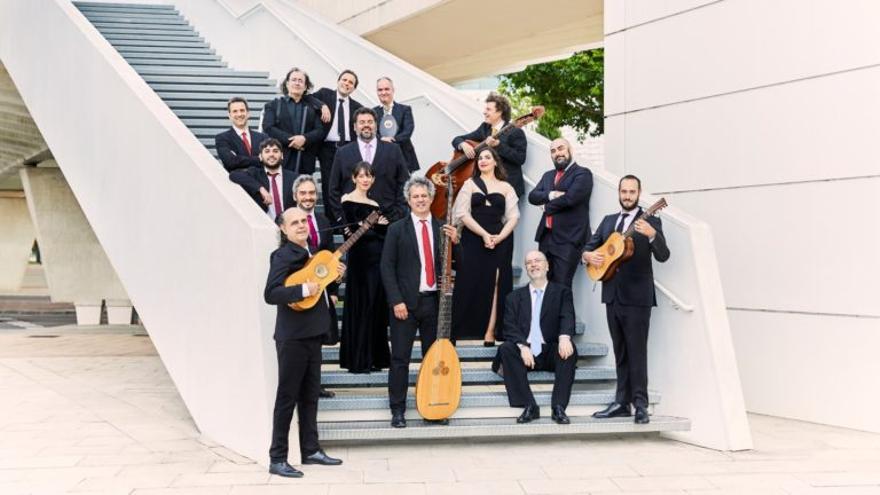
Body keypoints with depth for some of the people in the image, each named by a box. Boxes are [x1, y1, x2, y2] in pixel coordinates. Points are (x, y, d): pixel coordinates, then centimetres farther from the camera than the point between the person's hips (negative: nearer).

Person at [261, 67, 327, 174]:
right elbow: (268, 128, 0)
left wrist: (304, 138, -13)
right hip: (280, 161, -1)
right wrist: (290, 139, -11)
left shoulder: (312, 107, 16)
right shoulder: (273, 105, 13)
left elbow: (320, 131, 7)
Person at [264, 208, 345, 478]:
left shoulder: (309, 252, 11)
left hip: (312, 332, 9)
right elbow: (271, 294, -25)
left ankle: (311, 450, 27)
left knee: (310, 394, 16)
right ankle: (277, 459, 5)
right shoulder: (283, 255, -14)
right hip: (292, 336, -9)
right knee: (287, 397, -3)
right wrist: (304, 289, -26)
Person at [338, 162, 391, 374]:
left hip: (378, 258, 7)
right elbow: (355, 228, -13)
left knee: (377, 308, 7)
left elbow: (386, 231, 8)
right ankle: (358, 361, 1)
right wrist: (378, 226, -4)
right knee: (361, 307, -4)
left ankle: (375, 358, 14)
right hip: (361, 258, -7)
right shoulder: (348, 200, -2)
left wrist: (369, 228, -10)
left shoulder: (374, 204, 18)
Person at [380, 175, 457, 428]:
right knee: (400, 358, -1)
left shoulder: (442, 228, 9)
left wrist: (455, 241, -7)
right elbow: (387, 267, -3)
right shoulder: (397, 229, 0)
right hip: (406, 302, -3)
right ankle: (398, 410, 6)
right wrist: (396, 300, -11)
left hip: (434, 300, 3)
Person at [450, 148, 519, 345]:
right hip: (473, 240, -1)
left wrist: (499, 237, -11)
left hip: (500, 241, 1)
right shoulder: (470, 184, 11)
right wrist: (484, 235, -11)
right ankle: (466, 331, -4)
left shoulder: (506, 187, 13)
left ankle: (490, 332, -7)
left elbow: (513, 217, 5)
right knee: (471, 284, -6)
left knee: (495, 285, -5)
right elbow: (463, 214, 0)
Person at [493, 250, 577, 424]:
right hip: (524, 352, 1)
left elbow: (567, 318, -6)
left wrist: (564, 337, -30)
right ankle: (529, 406, -29)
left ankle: (558, 407, -29)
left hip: (551, 352, -1)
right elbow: (510, 328, 1)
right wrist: (523, 346, -21)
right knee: (506, 349, -28)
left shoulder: (562, 292, 12)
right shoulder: (515, 297, 14)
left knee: (569, 350, -30)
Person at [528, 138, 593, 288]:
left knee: (561, 286, -10)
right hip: (546, 236, 7)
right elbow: (532, 196, 7)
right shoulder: (548, 175, 20)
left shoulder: (583, 173, -3)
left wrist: (547, 206, -2)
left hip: (568, 239, -7)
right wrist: (550, 195, -13)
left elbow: (570, 198, -18)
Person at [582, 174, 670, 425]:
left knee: (637, 351, -6)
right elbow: (588, 247, 18)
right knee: (620, 352, 11)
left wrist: (652, 235, -32)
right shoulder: (608, 221, 15)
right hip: (612, 295, 6)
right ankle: (622, 402, 16)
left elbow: (663, 256, -13)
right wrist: (589, 256, -5)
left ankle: (640, 404, -2)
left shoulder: (650, 221, -2)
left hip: (637, 296, -6)